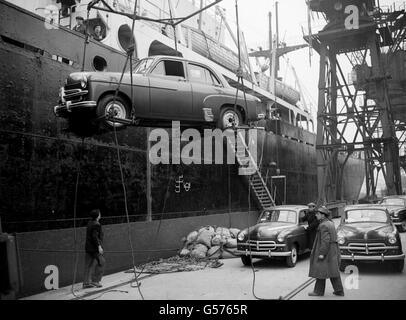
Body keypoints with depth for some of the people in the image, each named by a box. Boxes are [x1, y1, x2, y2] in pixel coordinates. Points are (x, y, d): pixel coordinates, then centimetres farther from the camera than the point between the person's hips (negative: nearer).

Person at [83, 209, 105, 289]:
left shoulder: (90, 223, 13)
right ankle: (95, 281, 3)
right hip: (94, 248, -9)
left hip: (88, 247, 9)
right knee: (101, 263, 2)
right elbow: (95, 236, -23)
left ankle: (86, 282, 12)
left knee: (89, 265, 11)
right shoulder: (96, 224, -15)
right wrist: (99, 246, -22)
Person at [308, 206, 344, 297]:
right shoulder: (330, 223, 12)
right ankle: (339, 290, 14)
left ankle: (318, 291, 7)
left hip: (325, 251, -9)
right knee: (333, 271, 12)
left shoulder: (323, 225, -18)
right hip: (333, 251, 9)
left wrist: (322, 253, -22)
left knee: (321, 271, 0)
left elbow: (325, 240, -23)